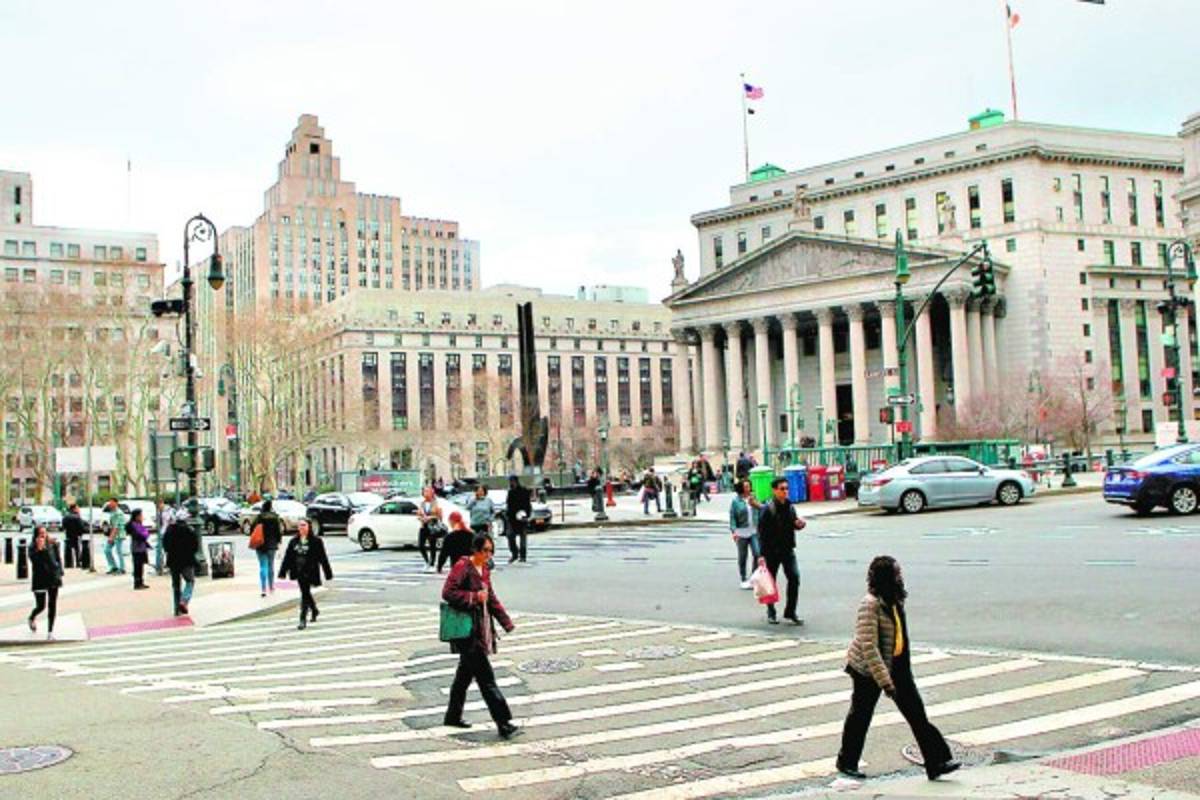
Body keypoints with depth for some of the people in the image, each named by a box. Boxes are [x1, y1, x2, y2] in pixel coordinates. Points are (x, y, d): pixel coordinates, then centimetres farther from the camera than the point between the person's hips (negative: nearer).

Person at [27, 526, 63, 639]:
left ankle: (50, 631, 12)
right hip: (40, 580, -3)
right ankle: (32, 618, 36)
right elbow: (34, 560, -20)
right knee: (41, 606, 0)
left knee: (52, 605, 4)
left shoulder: (52, 545, 3)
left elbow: (57, 559, 12)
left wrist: (60, 572, 6)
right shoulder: (33, 548, -6)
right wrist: (39, 549, -27)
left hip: (53, 578, 3)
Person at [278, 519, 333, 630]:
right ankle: (314, 610, 40)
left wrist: (328, 574, -2)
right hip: (299, 573, 5)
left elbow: (323, 558, -4)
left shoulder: (316, 541, -6)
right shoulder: (293, 541, 7)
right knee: (306, 593, 17)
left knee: (305, 594, -8)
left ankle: (303, 619, -5)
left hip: (309, 572, -5)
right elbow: (288, 557, 8)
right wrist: (283, 572, 2)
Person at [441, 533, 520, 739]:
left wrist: (506, 621, 12)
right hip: (467, 632, -9)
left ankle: (453, 716, 31)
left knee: (466, 673, 18)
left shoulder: (485, 569, 13)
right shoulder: (462, 567, -13)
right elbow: (447, 592, -19)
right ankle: (503, 723, -8)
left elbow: (491, 597, 20)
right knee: (486, 677, -9)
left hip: (482, 631, 9)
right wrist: (474, 597, -20)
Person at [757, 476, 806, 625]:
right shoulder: (768, 509, -12)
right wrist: (762, 554, -17)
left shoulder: (790, 507, 6)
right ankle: (771, 613, 22)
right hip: (772, 551, -5)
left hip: (788, 550, 5)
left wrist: (799, 524, -6)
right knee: (770, 581, 7)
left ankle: (790, 612, 7)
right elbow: (762, 532, -13)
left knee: (794, 577, -4)